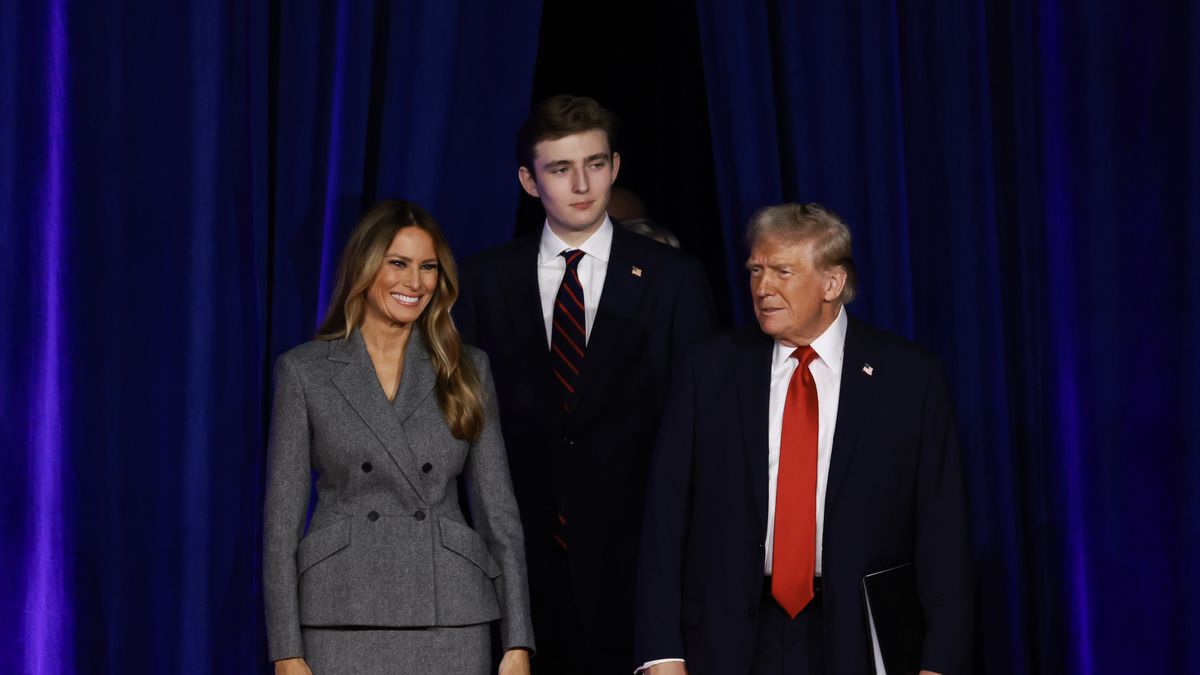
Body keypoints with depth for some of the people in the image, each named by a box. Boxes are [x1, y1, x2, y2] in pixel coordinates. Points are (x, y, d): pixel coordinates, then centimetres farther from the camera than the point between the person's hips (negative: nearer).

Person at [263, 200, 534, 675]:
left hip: (450, 617, 1)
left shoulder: (467, 370, 8)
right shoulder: (304, 371, 4)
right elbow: (282, 517, 2)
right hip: (344, 616, -1)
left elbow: (497, 509, 7)